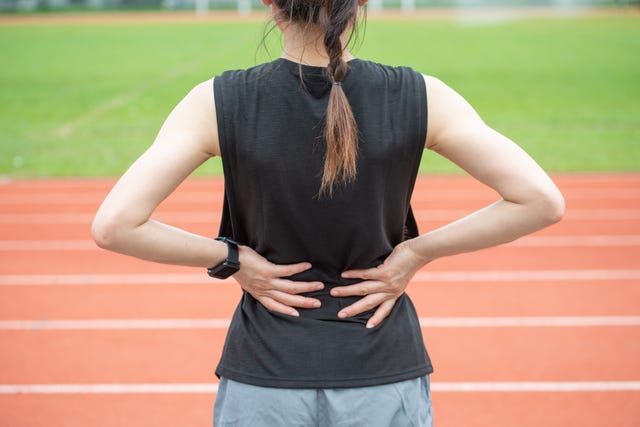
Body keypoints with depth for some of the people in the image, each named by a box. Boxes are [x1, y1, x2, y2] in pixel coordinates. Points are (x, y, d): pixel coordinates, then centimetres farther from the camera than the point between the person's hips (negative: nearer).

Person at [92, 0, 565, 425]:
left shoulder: (220, 102, -12)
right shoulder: (420, 98, -10)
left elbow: (113, 226, -16)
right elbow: (543, 201, -10)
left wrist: (229, 257, -5)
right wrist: (419, 251, -5)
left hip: (263, 380, 0)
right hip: (385, 377, 1)